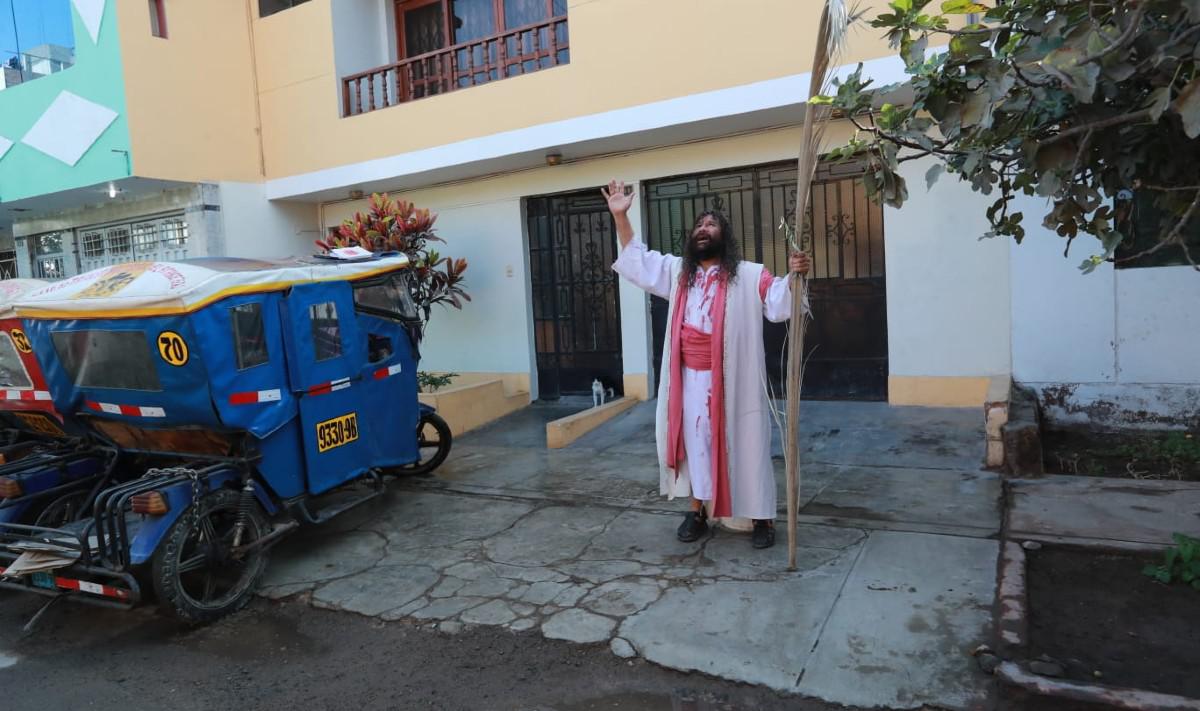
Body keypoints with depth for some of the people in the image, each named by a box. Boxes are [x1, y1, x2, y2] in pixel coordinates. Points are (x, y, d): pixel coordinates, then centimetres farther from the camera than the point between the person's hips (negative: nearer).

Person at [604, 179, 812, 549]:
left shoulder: (749, 276, -2)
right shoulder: (677, 271, 11)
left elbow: (779, 303, -9)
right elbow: (637, 261, 14)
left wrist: (793, 276, -31)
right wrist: (620, 215, 5)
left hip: (732, 380, -4)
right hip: (690, 379, 4)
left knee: (745, 445, 3)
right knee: (695, 441, 11)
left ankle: (762, 517, 15)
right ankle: (697, 510, 25)